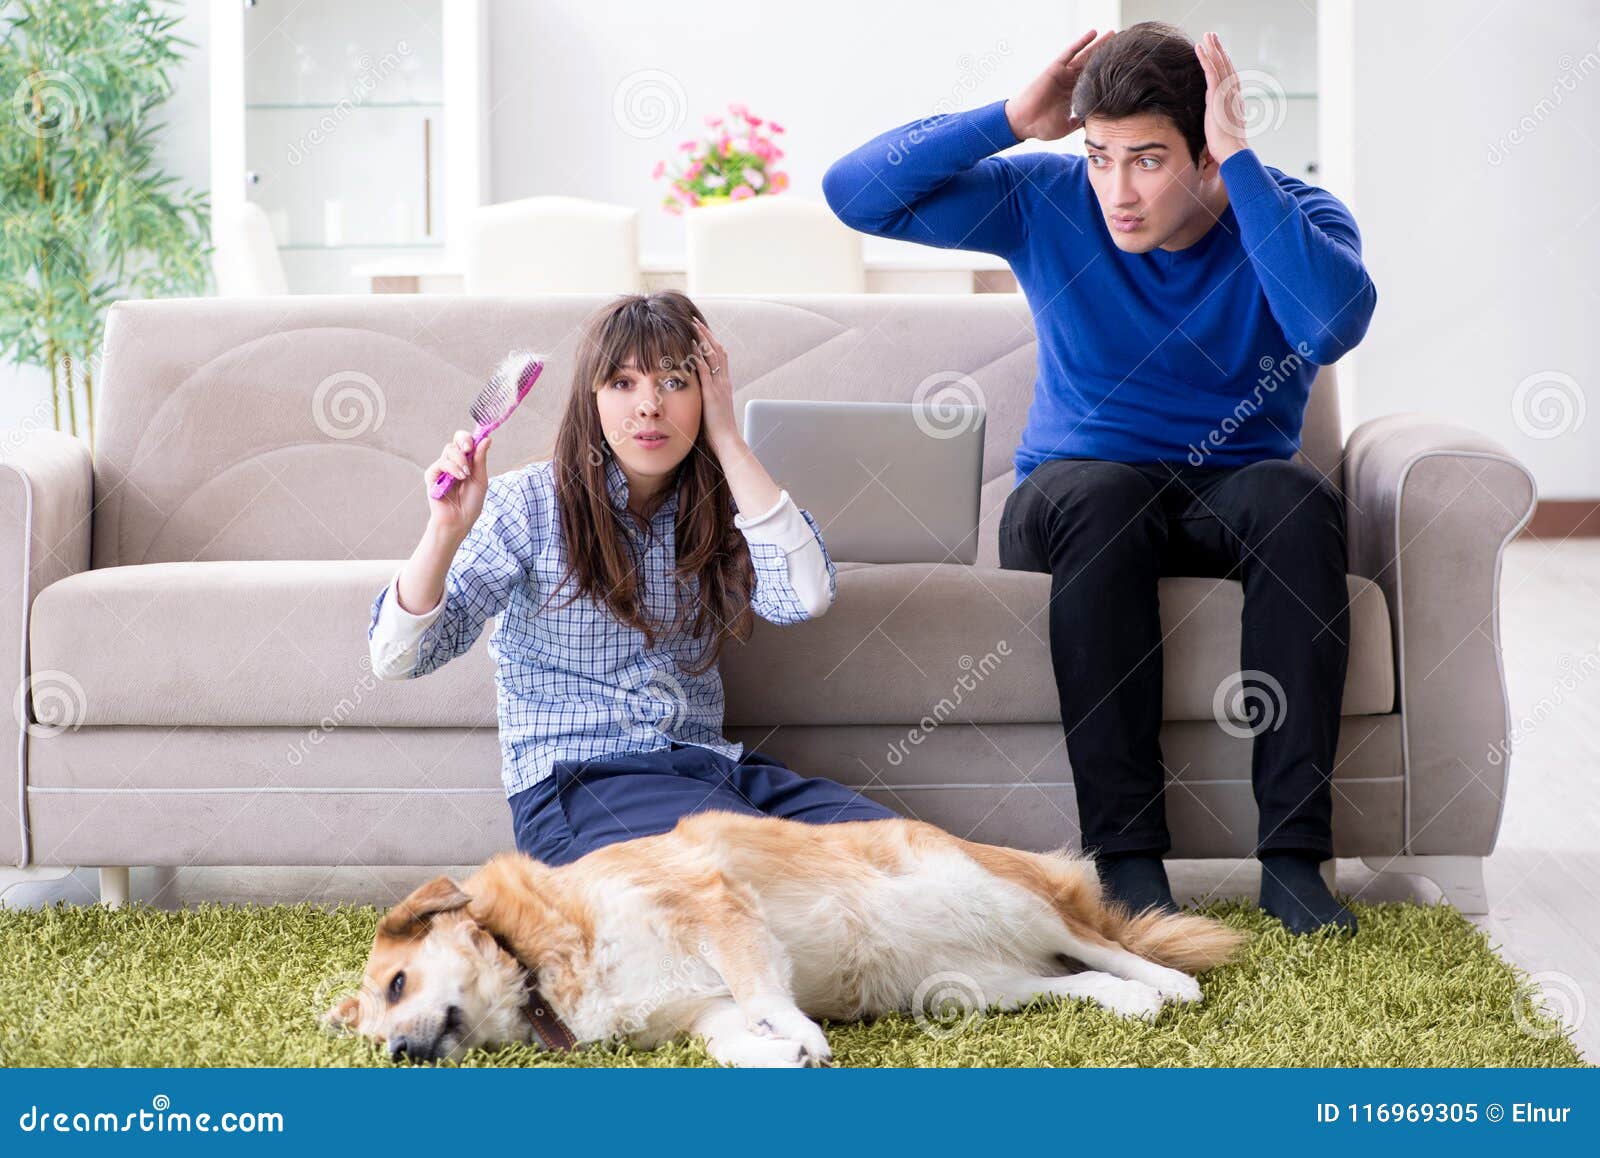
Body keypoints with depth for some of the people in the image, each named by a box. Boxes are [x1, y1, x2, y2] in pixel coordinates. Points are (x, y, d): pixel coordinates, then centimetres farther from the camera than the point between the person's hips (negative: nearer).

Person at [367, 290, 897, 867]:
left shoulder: (716, 506, 9)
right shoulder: (532, 502, -2)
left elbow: (804, 597, -13)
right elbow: (396, 656, -7)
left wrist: (728, 441, -9)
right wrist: (446, 529, -25)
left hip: (706, 766, 5)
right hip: (575, 782, -5)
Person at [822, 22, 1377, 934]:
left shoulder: (1292, 214, -6)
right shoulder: (1046, 203, -4)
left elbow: (1335, 323, -30)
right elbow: (855, 192, -9)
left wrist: (1240, 162, -27)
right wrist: (1014, 120, -17)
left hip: (1231, 505, 0)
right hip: (1070, 503, 0)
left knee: (1297, 498, -34)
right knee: (1102, 492, -36)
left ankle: (1294, 852, -32)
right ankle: (1126, 851, -35)